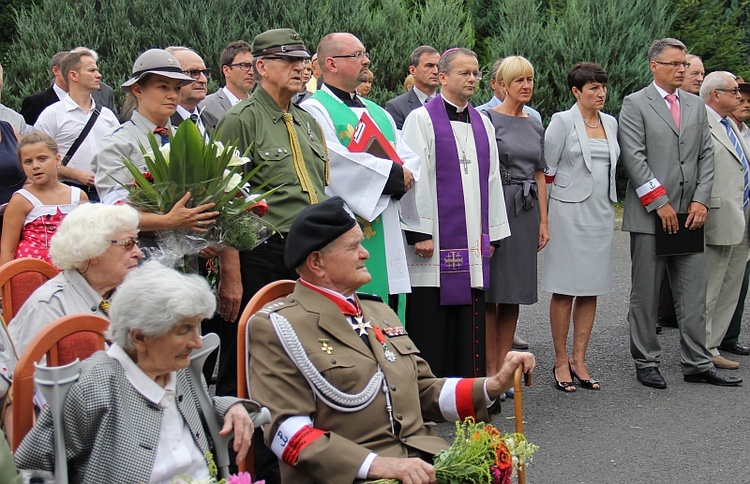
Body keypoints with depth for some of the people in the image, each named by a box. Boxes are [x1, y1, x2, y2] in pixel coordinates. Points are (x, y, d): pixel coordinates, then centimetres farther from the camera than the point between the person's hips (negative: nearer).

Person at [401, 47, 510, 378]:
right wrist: (419, 232, -15)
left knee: (469, 322, 8)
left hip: (471, 243, 6)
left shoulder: (482, 124, 14)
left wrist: (492, 233, 13)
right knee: (430, 322, -3)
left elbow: (491, 180, 16)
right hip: (435, 243, -6)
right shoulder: (421, 119, -4)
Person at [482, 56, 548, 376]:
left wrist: (543, 220, 12)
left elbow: (540, 175, 17)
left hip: (526, 211, 6)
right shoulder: (488, 119, -4)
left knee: (516, 291, 8)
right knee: (492, 291, -4)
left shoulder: (535, 125, 15)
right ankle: (490, 370, 3)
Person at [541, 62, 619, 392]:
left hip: (602, 213, 6)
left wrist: (608, 199, 17)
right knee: (565, 289, -2)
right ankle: (561, 362, 6)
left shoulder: (610, 123, 11)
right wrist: (545, 216, -3)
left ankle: (579, 360, 13)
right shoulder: (563, 121, -6)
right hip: (570, 213, -6)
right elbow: (545, 168, -5)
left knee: (591, 289, 7)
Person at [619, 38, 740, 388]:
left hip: (690, 215, 5)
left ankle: (697, 364, 12)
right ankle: (646, 363, 12)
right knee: (645, 294, 3)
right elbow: (634, 158, -9)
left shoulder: (696, 106, 15)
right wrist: (660, 203, -13)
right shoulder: (635, 105, -1)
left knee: (694, 295, 5)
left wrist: (701, 200, 0)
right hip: (650, 215, -5)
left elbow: (706, 156, 13)